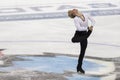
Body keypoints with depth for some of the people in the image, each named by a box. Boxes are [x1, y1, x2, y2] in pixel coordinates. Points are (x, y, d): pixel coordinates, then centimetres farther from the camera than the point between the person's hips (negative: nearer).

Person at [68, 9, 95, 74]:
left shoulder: (86, 16, 1)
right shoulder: (76, 19, -16)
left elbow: (93, 21, 11)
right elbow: (79, 28, -26)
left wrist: (91, 26, -7)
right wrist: (87, 28, -25)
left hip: (84, 34, 5)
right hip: (78, 34, -5)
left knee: (82, 52, 10)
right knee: (73, 40, -45)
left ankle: (79, 67, 21)